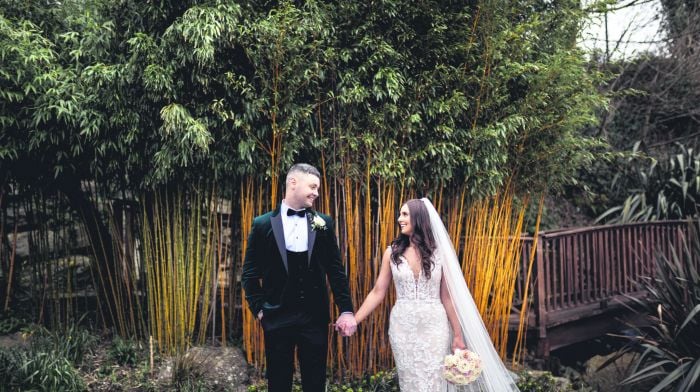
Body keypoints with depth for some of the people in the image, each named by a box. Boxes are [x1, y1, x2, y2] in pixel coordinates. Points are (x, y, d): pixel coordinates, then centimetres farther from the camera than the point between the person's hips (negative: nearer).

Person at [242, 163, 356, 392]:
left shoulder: (323, 223, 3)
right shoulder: (263, 224, -2)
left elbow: (336, 270, 4)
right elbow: (250, 273, 2)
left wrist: (346, 310, -2)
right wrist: (259, 308, -3)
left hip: (315, 317, 1)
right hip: (277, 318, -1)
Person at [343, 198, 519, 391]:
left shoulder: (439, 252, -2)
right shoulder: (392, 253, 0)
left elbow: (447, 297, 1)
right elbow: (378, 292, 1)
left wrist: (458, 334, 2)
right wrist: (353, 320, -5)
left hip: (434, 327, -1)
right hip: (403, 327, 1)